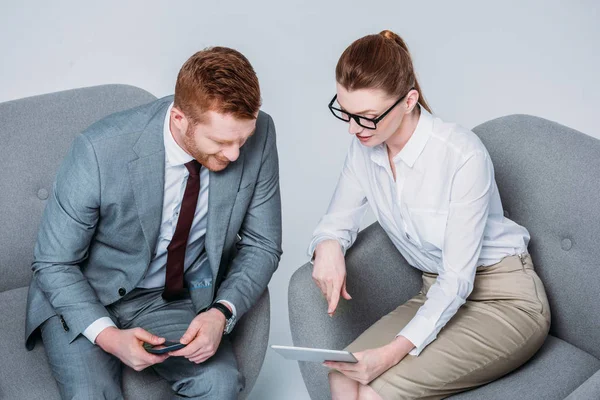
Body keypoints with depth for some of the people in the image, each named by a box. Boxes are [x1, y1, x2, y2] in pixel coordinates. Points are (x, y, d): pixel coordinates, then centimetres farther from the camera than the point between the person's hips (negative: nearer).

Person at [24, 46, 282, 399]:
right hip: (80, 297, -2)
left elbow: (261, 245, -5)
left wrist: (222, 312, -23)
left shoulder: (257, 134, -18)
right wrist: (108, 336, -28)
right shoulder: (100, 151, -27)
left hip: (174, 299, 3)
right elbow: (54, 264, -14)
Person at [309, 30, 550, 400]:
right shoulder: (365, 147, -6)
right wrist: (328, 246, -20)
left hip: (506, 300, -6)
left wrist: (394, 351, -33)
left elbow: (458, 278, -24)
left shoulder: (463, 155, -26)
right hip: (438, 294, 6)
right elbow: (339, 220, 6)